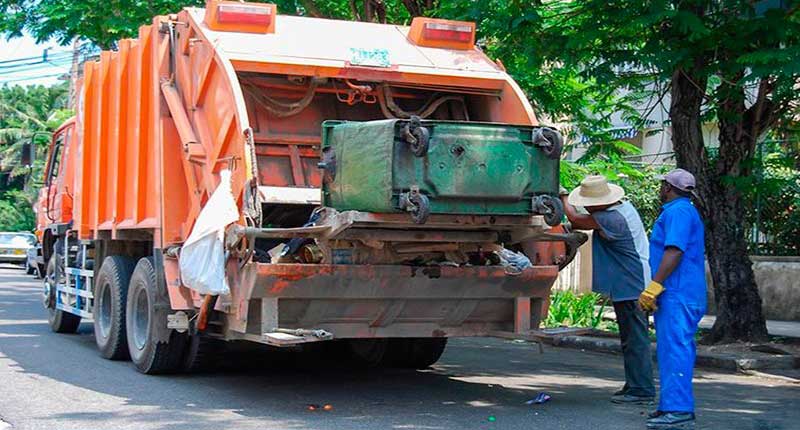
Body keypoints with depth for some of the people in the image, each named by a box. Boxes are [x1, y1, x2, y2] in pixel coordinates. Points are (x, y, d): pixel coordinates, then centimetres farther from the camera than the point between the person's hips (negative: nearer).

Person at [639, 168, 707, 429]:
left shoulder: (677, 211, -10)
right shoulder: (688, 211, 23)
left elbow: (675, 251, -22)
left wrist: (654, 286, -23)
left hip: (677, 294, -11)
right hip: (687, 295, 11)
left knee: (675, 349, -12)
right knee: (676, 349, 13)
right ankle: (673, 406, 19)